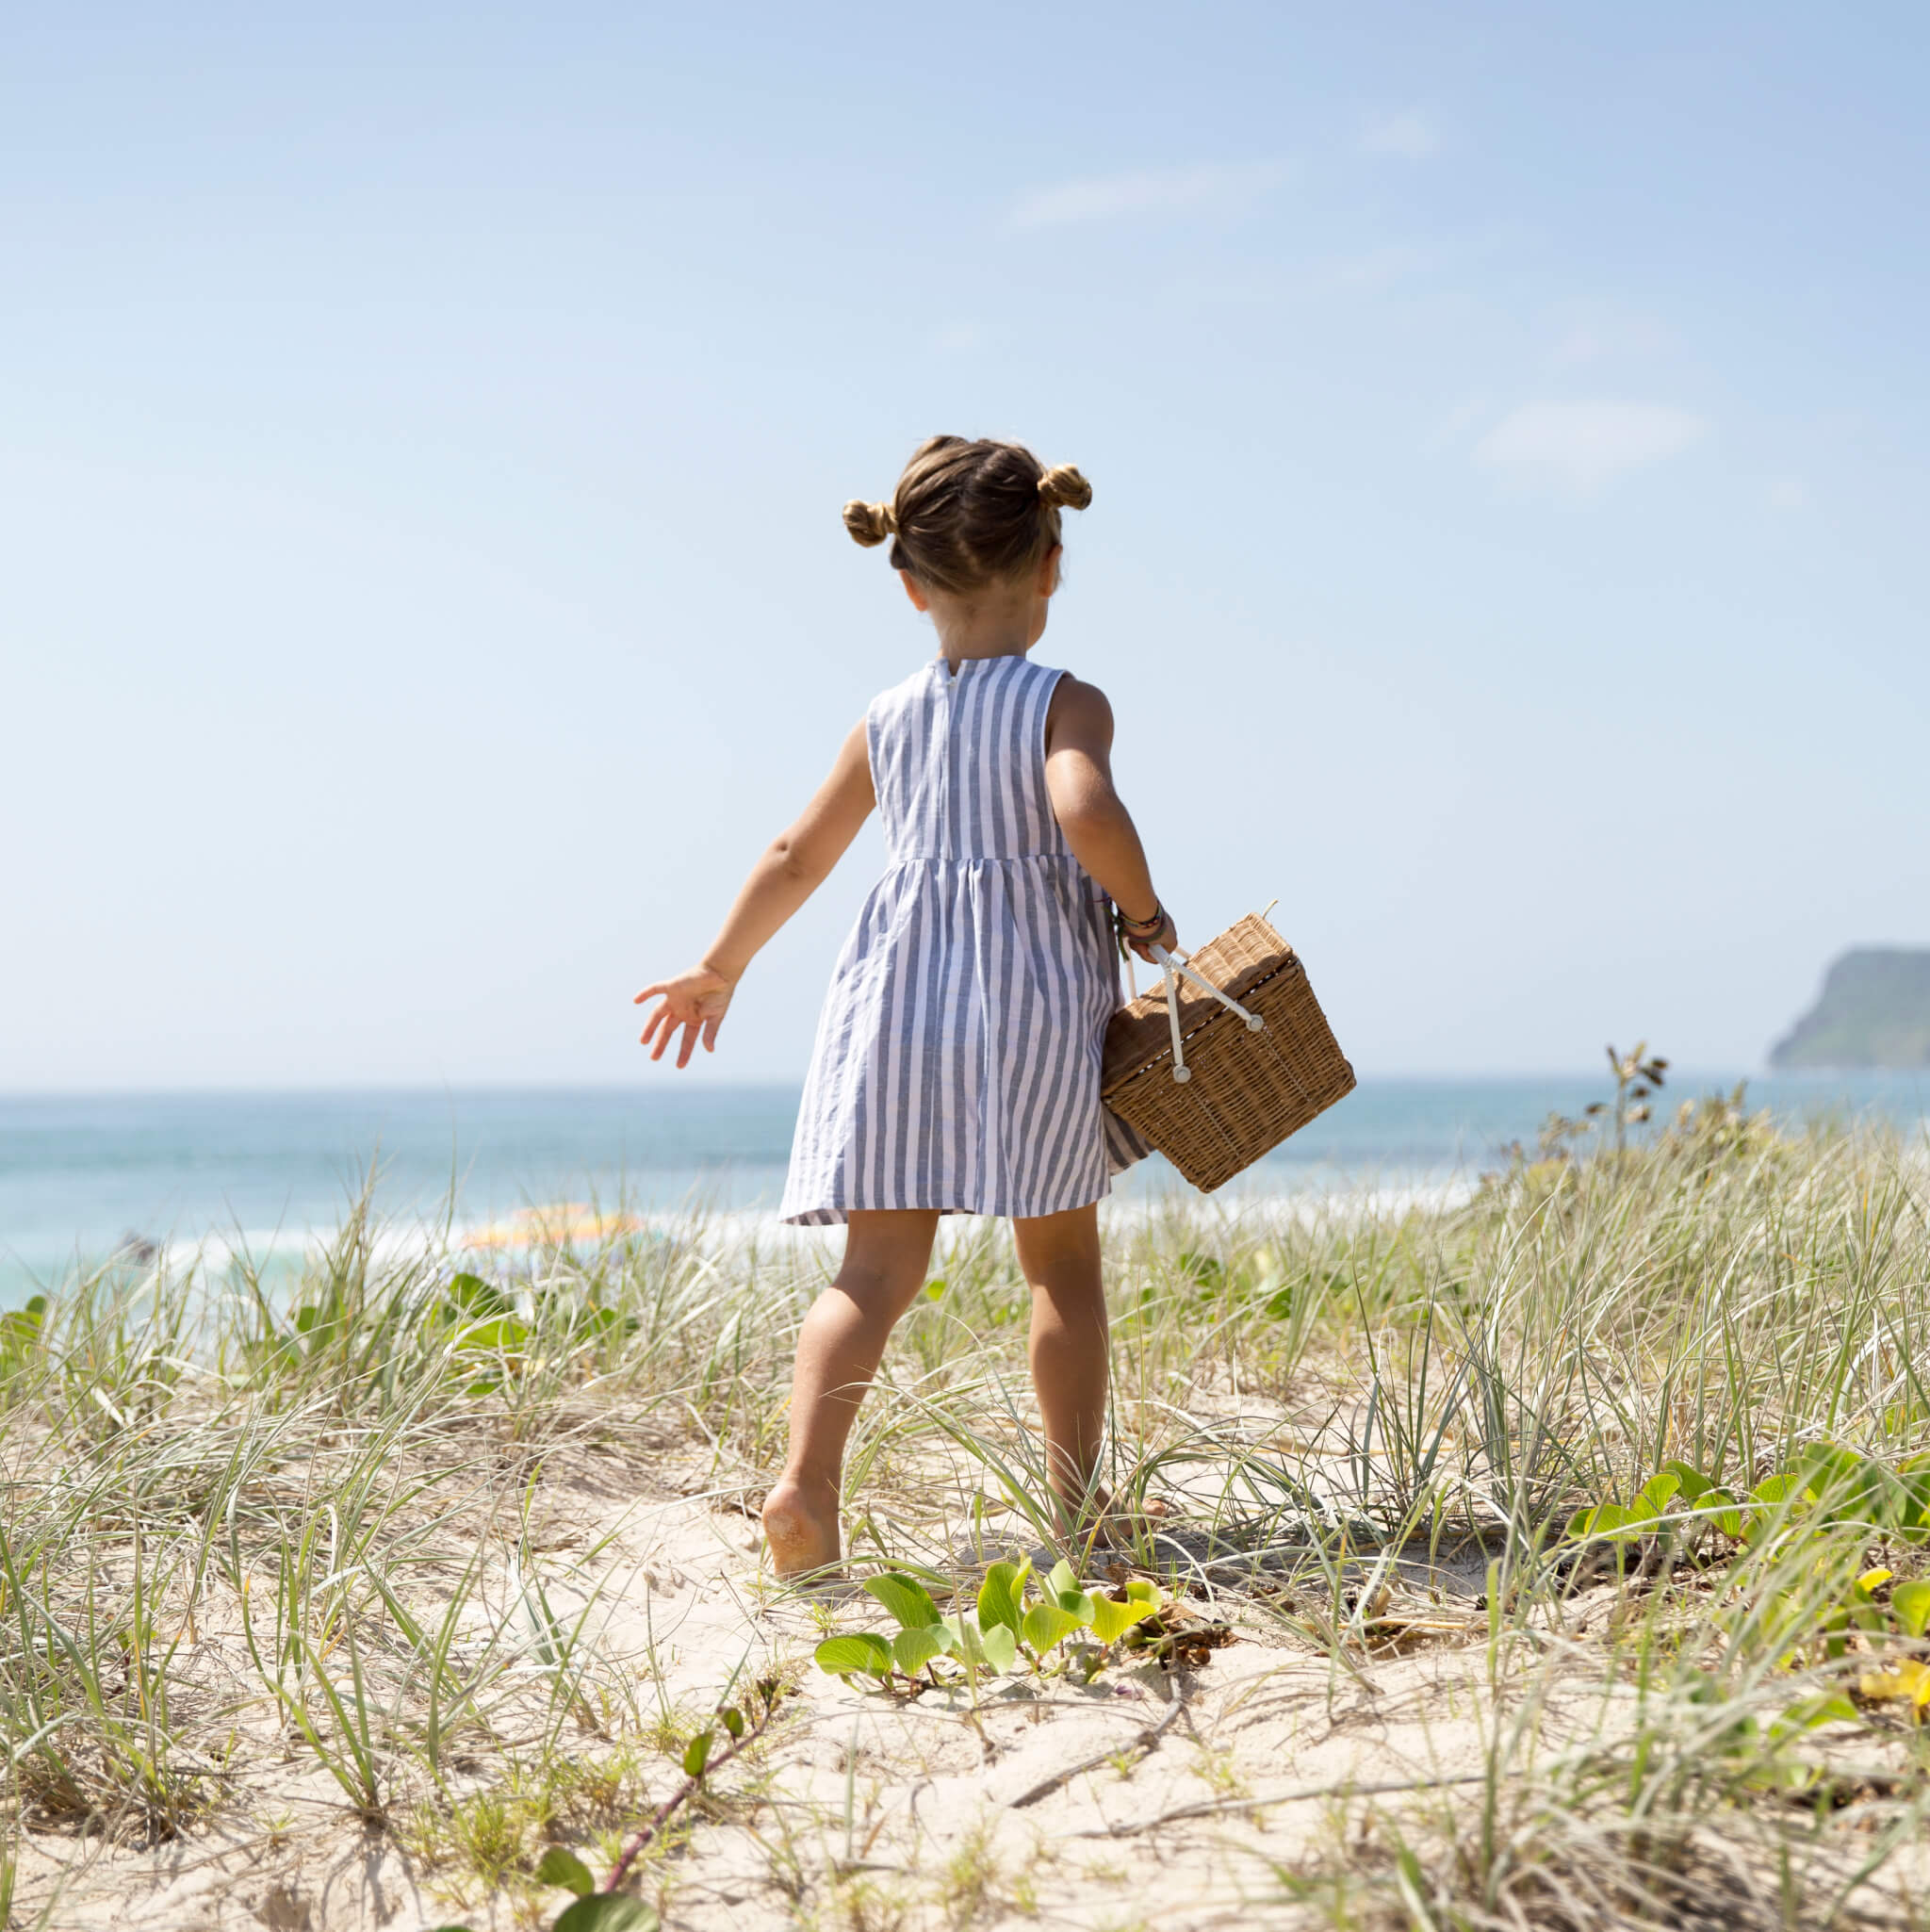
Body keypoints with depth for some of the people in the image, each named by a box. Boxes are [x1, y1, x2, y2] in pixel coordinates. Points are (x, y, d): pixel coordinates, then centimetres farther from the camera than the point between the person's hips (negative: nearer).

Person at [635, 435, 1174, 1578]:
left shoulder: (886, 722, 12)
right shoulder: (1067, 703, -2)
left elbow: (798, 859, 18)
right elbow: (1086, 812, -23)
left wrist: (721, 969, 31)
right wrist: (1145, 914, -6)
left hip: (896, 1000, 3)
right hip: (1038, 1000, -3)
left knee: (879, 1267, -1)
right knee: (1063, 1260, 12)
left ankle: (806, 1481, -20)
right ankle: (1078, 1496, 16)